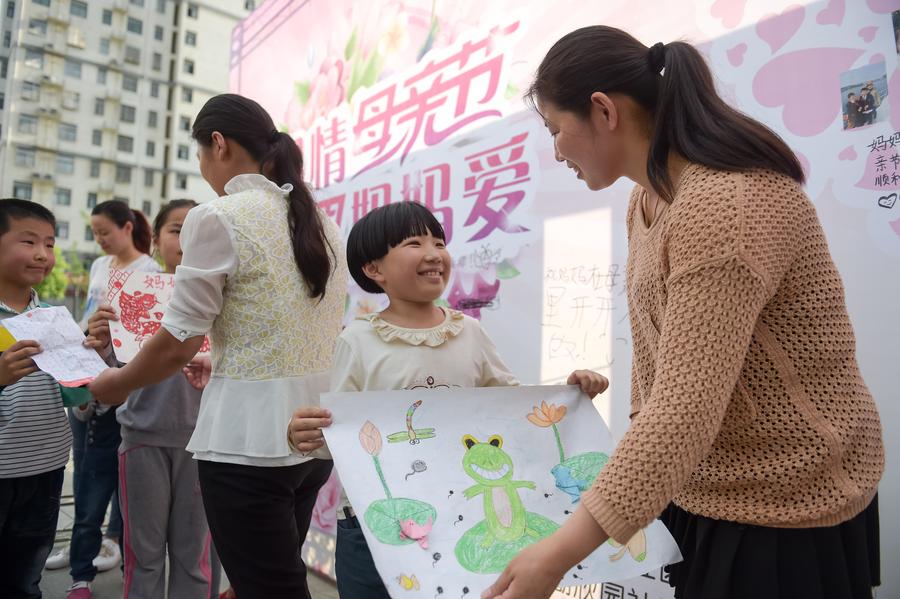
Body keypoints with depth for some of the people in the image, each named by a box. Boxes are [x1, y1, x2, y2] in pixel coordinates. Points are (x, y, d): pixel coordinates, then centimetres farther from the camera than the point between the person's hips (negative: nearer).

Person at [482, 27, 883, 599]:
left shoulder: (728, 203, -29)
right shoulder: (648, 199, 3)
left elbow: (690, 404, -34)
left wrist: (563, 550, -33)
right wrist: (635, 449, 9)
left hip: (783, 507, -8)